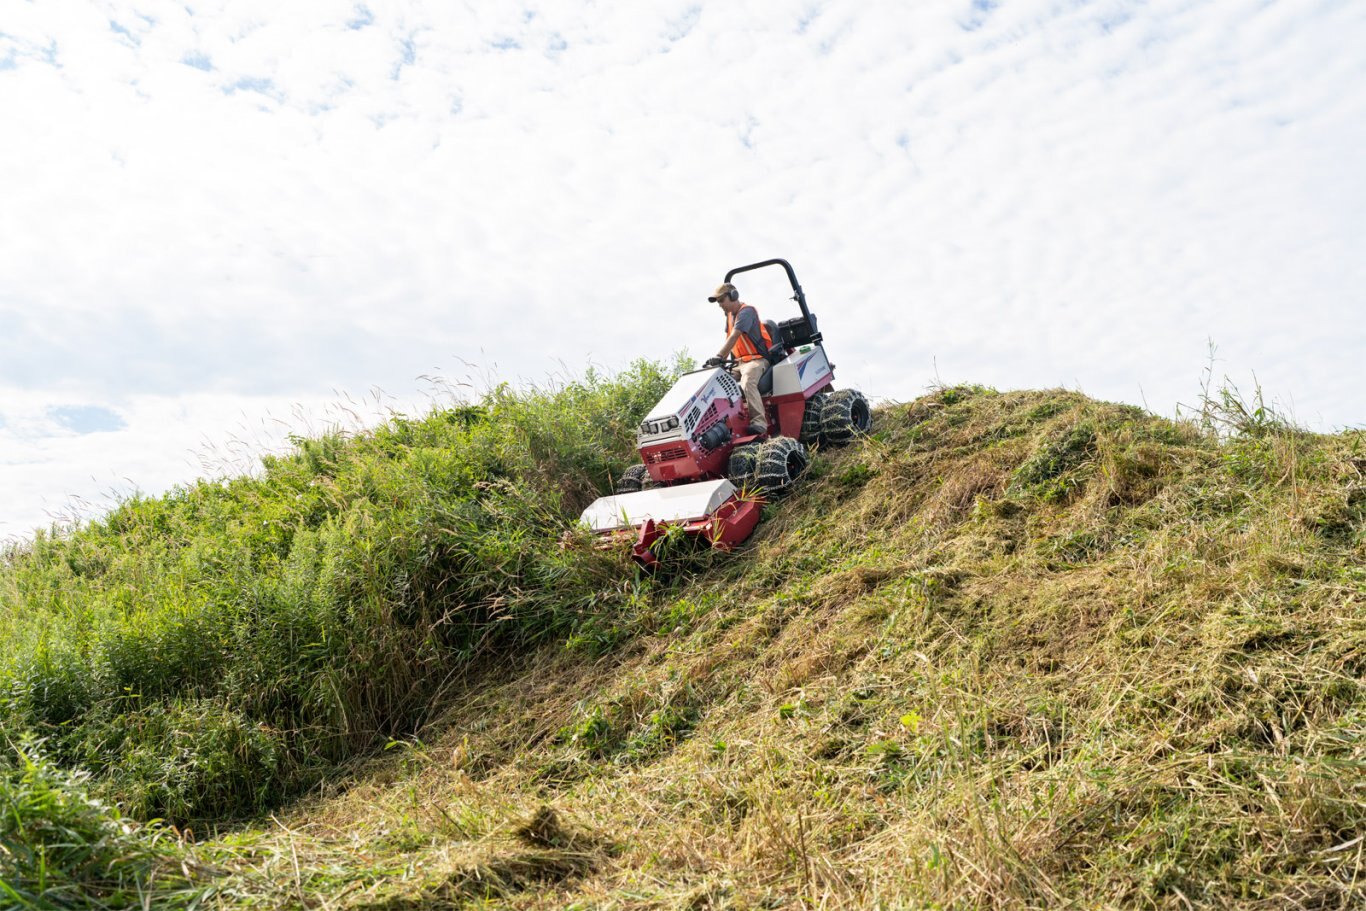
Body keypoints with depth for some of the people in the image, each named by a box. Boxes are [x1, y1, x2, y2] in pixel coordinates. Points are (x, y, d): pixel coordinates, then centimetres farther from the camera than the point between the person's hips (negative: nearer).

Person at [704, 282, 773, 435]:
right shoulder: (730, 315, 18)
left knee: (747, 383, -35)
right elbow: (728, 339, 18)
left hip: (757, 358, -9)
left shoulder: (746, 311, -11)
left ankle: (759, 422, -41)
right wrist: (722, 360, 4)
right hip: (740, 361, 9)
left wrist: (718, 357, -32)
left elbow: (734, 337, -24)